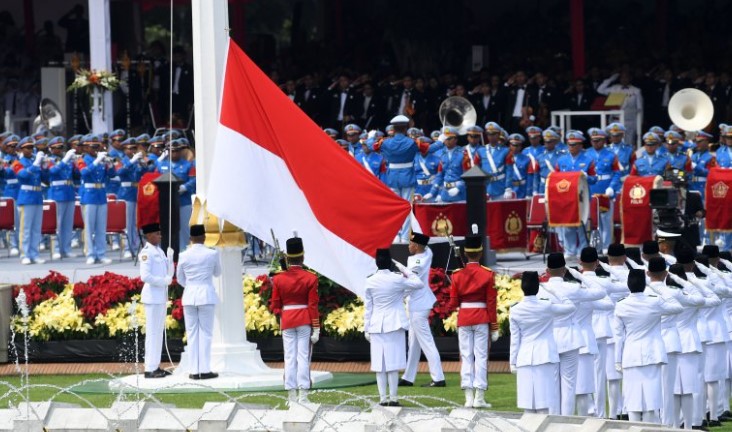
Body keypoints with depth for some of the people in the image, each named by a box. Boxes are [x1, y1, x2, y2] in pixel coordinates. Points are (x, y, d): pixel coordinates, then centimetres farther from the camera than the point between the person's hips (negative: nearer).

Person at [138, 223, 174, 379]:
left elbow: (169, 274, 15)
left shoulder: (160, 252, 15)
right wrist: (164, 281, -15)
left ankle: (155, 366, 16)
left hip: (161, 297, 9)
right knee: (153, 332, -8)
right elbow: (145, 276, -21)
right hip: (153, 296, -9)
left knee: (159, 331, 11)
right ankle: (150, 369, -7)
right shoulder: (146, 253, -12)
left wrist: (170, 259, 0)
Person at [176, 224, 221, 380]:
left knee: (192, 334, 6)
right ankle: (204, 370, -2)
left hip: (189, 296, 2)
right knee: (205, 333, 2)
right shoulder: (212, 254, -7)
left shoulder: (183, 256, -2)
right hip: (207, 296, -2)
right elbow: (217, 273, 10)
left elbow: (180, 279, 9)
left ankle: (193, 370, 4)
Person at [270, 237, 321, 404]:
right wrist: (316, 328, -4)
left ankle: (292, 396, 5)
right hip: (305, 321, -2)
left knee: (290, 358, 5)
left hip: (287, 322, 2)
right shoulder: (310, 278, -7)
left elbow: (275, 306, 3)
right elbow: (313, 305, -8)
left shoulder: (278, 279, -1)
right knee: (303, 357, 0)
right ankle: (303, 395, -5)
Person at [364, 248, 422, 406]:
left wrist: (366, 328, 10)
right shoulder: (397, 279, -8)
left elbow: (367, 307, 3)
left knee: (380, 363, 5)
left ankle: (383, 398, 4)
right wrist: (405, 270, 12)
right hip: (394, 325, -2)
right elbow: (418, 283, 5)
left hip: (376, 326, 2)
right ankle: (393, 397, -2)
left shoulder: (370, 282, -2)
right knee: (393, 363, 0)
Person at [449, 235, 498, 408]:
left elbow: (453, 303, 1)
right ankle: (479, 397, -5)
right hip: (482, 319, -2)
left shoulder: (457, 275, -1)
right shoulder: (487, 275, -6)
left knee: (466, 357, 6)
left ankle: (469, 397, 1)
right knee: (481, 356, 0)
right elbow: (491, 303, -5)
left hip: (463, 319, 2)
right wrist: (494, 328, 0)